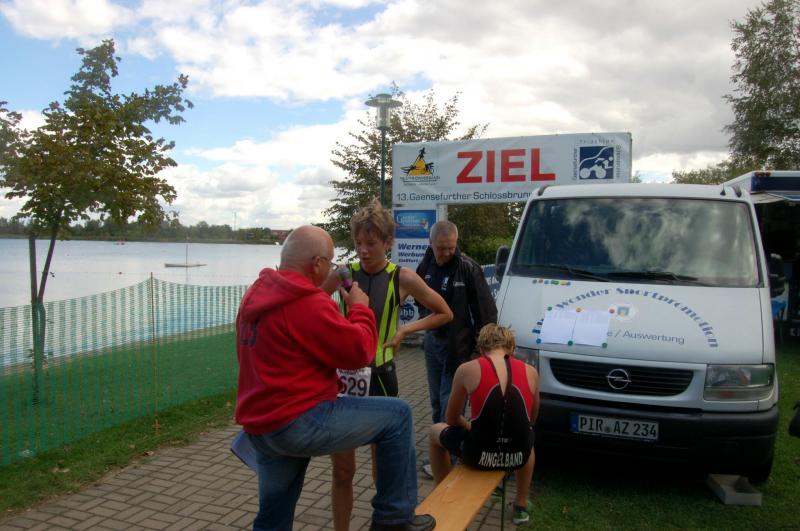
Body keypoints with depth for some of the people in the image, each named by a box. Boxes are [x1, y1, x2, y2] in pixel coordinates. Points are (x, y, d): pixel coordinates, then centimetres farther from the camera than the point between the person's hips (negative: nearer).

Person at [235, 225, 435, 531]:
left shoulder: (255, 295, 11)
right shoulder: (308, 303, -19)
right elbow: (359, 351, -14)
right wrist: (360, 308, 2)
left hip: (261, 427, 10)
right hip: (298, 423, -9)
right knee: (397, 415, -1)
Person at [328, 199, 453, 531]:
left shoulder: (403, 278, -7)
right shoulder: (344, 273, -5)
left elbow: (445, 314, 4)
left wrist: (405, 329, -8)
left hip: (380, 377, -1)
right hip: (343, 374, 1)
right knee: (342, 468, 11)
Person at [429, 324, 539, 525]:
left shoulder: (467, 370, -4)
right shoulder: (530, 372, 3)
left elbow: (452, 420, 8)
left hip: (477, 455, -3)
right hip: (517, 456, 3)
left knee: (435, 432, 29)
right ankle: (522, 505, 44)